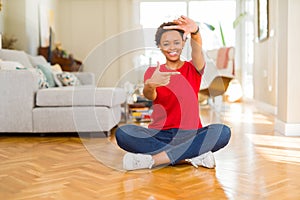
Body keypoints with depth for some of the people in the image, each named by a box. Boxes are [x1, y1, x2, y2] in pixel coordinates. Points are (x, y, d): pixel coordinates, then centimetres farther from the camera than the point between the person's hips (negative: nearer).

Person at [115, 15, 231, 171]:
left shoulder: (193, 68, 8)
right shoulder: (152, 72, 8)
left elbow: (197, 51, -16)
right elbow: (149, 96, -13)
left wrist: (195, 32, -39)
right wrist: (150, 85, -38)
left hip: (190, 135, 0)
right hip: (159, 135, 0)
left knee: (223, 132, -30)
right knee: (122, 133, -27)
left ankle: (152, 159, -29)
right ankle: (191, 157, -28)